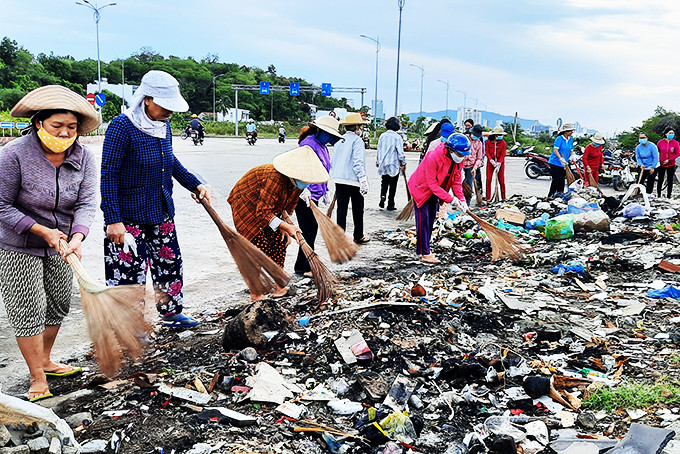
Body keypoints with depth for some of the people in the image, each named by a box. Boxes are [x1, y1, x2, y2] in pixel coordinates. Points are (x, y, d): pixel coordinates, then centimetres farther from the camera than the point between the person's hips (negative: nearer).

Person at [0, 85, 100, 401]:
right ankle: (37, 378, 11)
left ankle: (45, 361, 36)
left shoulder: (84, 158, -9)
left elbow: (87, 203, -17)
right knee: (29, 311, -1)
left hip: (60, 245, 5)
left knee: (57, 306, 16)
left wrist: (76, 238, -35)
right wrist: (43, 231, -24)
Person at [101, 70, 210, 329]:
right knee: (129, 268, -1)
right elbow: (109, 174, -20)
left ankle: (171, 313, 34)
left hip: (161, 210, 8)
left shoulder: (163, 125, 4)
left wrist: (194, 184, 19)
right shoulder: (122, 126, -19)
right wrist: (113, 220, -24)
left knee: (169, 262, 16)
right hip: (128, 215, -8)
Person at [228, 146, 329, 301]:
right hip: (246, 204, -8)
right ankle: (255, 295, -3)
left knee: (279, 242, 3)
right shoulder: (275, 179, -39)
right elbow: (263, 212, -35)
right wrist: (285, 226, -40)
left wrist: (285, 227, -7)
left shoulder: (298, 182, -13)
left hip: (267, 206, 8)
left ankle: (279, 287, 13)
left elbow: (289, 204, 3)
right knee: (258, 245, -12)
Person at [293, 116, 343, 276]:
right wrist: (304, 190, -30)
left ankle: (304, 264, 24)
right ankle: (303, 267, 3)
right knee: (309, 230, -6)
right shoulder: (309, 143, -15)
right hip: (304, 196, -10)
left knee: (312, 229, 13)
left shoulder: (322, 146, 17)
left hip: (313, 195, 10)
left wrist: (325, 192, 26)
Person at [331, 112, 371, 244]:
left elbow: (333, 161, 15)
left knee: (341, 208, 8)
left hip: (339, 180, 6)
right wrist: (363, 180, -17)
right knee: (357, 209, 9)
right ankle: (359, 236, 21)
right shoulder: (357, 141, -11)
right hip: (353, 180, -6)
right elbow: (358, 162, -18)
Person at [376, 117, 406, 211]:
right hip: (394, 165, -4)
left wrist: (378, 161, 23)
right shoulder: (397, 137, -11)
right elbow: (400, 152, -11)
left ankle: (383, 196, -9)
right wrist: (403, 164, -2)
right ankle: (390, 205, 7)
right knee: (392, 185, 5)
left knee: (384, 182, 16)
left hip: (383, 164, 4)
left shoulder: (382, 136, 3)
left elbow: (379, 149, 11)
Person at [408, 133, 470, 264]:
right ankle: (424, 253, -2)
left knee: (431, 219, 13)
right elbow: (432, 184, -32)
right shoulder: (434, 157, -36)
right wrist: (451, 199, -32)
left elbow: (456, 181, -3)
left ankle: (425, 248, 26)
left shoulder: (458, 159, -13)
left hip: (434, 190, 8)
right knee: (423, 221, -7)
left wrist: (461, 199, -17)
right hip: (421, 188, -7)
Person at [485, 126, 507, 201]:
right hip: (490, 163, 0)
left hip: (500, 163, 0)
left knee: (501, 180, -1)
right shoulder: (488, 142, -3)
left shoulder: (503, 143, -3)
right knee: (488, 179, -4)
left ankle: (503, 198, 6)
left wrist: (498, 164, -17)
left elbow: (503, 155, -6)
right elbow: (487, 153, -2)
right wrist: (492, 161, -15)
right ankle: (488, 197, 3)